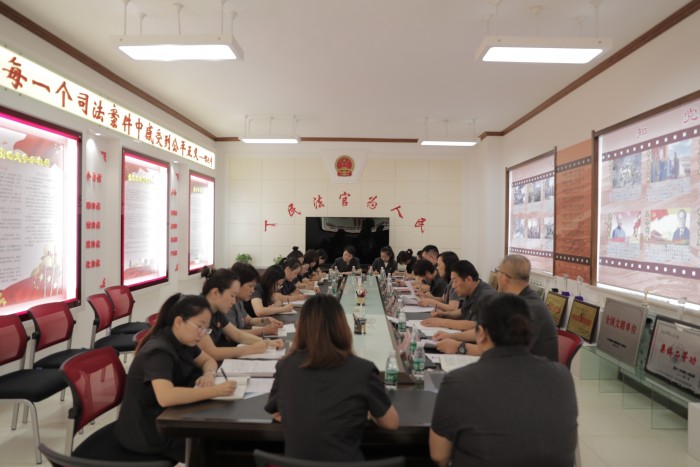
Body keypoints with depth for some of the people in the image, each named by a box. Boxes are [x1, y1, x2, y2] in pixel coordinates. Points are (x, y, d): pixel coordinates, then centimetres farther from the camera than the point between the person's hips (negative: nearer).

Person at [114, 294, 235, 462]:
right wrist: (215, 391, -39)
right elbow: (165, 397, -42)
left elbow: (208, 360, 11)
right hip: (146, 433, -8)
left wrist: (209, 375, -11)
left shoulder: (182, 341, -2)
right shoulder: (158, 352, -27)